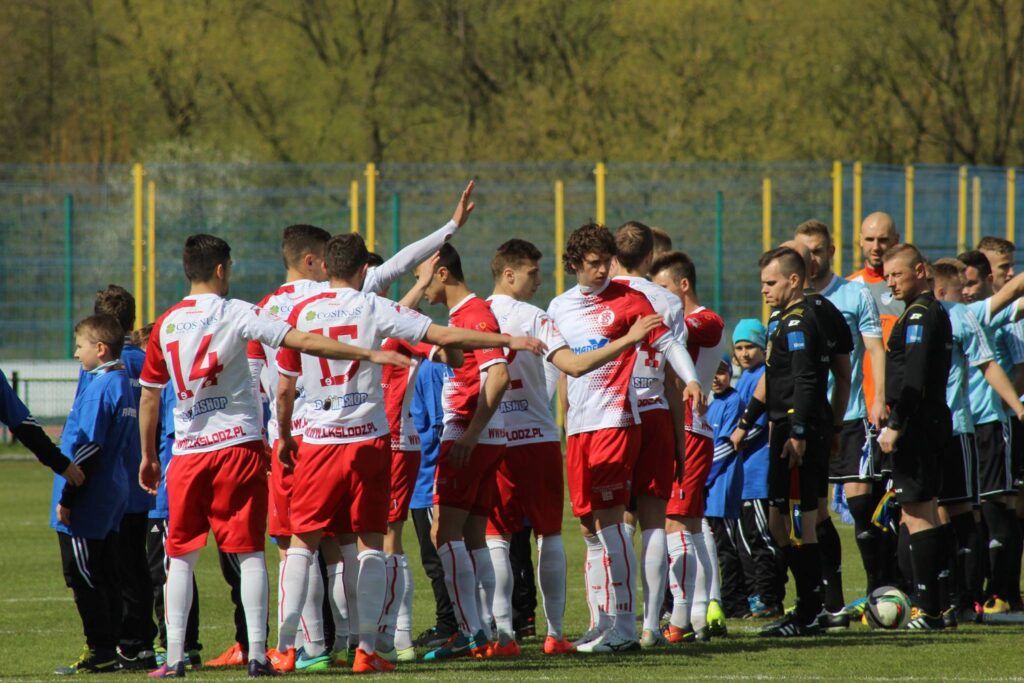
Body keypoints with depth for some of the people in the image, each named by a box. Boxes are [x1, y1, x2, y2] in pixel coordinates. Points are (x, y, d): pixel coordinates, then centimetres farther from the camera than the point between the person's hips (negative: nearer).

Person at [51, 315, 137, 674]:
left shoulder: (99, 389, -18)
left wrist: (66, 498, -16)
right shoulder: (125, 385, 12)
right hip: (112, 497, 10)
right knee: (105, 577, 13)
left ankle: (100, 653, -4)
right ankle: (109, 650, 15)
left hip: (87, 503, -10)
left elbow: (88, 448, -21)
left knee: (83, 578, -4)